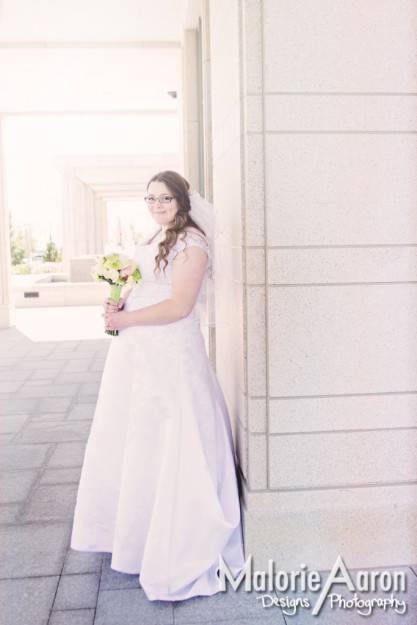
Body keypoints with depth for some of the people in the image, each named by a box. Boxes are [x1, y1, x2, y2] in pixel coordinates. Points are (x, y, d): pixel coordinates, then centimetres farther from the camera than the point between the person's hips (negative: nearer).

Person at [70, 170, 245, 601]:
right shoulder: (152, 241, 16)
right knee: (127, 438, 16)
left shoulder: (191, 242, -11)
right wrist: (118, 303, 2)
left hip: (169, 354, -9)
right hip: (134, 353, 9)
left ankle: (174, 549, 15)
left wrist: (125, 319, -15)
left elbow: (179, 306, -18)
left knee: (165, 445, -1)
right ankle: (129, 529, 34)